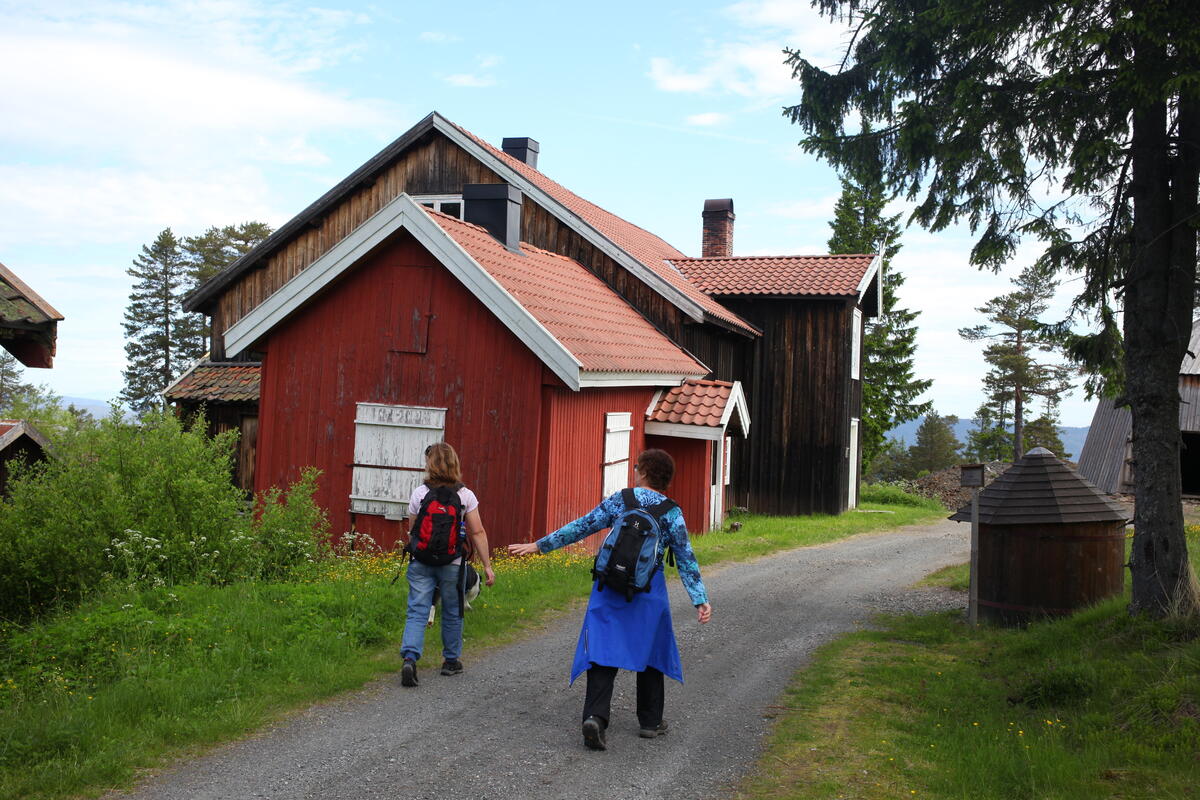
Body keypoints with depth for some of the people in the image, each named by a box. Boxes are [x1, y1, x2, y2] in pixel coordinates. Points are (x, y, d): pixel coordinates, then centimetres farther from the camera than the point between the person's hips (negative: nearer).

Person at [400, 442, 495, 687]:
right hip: (453, 564, 0)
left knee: (417, 611, 2)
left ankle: (410, 657, -17)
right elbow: (477, 533, -4)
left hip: (422, 562, 0)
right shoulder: (465, 495, -3)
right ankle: (451, 661, 28)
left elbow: (412, 531, 5)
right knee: (452, 613, 15)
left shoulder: (419, 493, -2)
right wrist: (487, 565, 0)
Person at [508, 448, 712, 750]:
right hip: (649, 590, 0)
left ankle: (595, 716, -16)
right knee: (650, 651, 16)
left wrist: (539, 545, 7)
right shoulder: (672, 512, 0)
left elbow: (581, 527, 1)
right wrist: (700, 600, -1)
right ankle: (650, 721, 24)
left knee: (603, 650, 1)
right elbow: (686, 559, -3)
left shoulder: (620, 500, 1)